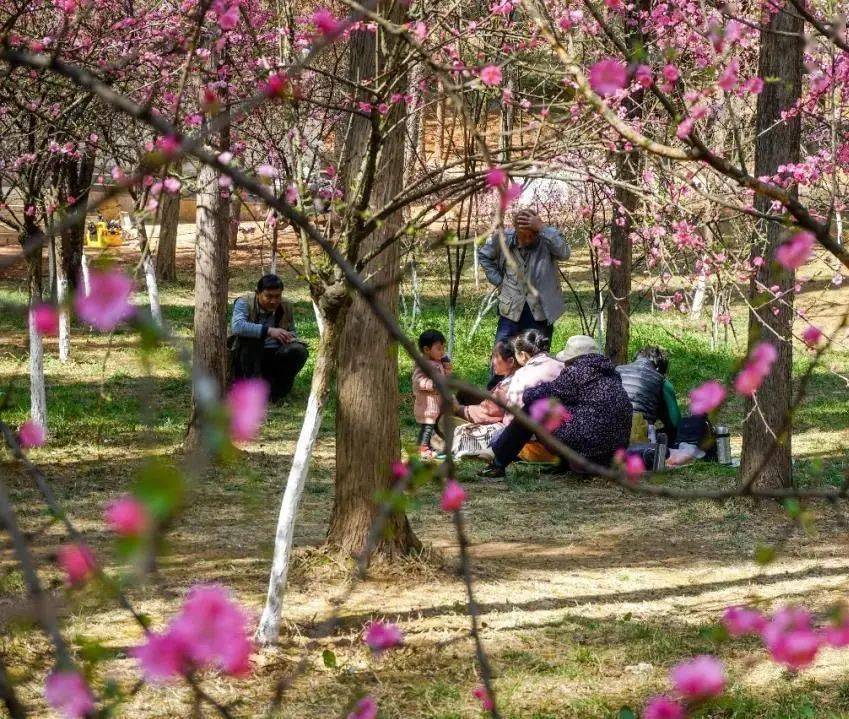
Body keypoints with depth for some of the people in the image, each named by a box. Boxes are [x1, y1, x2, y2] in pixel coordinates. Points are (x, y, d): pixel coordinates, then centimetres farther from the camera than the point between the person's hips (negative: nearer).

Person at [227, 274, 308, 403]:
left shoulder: (286, 307, 1)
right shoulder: (244, 303, -13)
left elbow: (292, 332, 18)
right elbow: (237, 326, -33)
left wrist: (291, 338, -9)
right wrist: (269, 331, -40)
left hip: (275, 358, 3)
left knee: (299, 351, -24)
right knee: (250, 335, -32)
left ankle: (276, 391, -6)